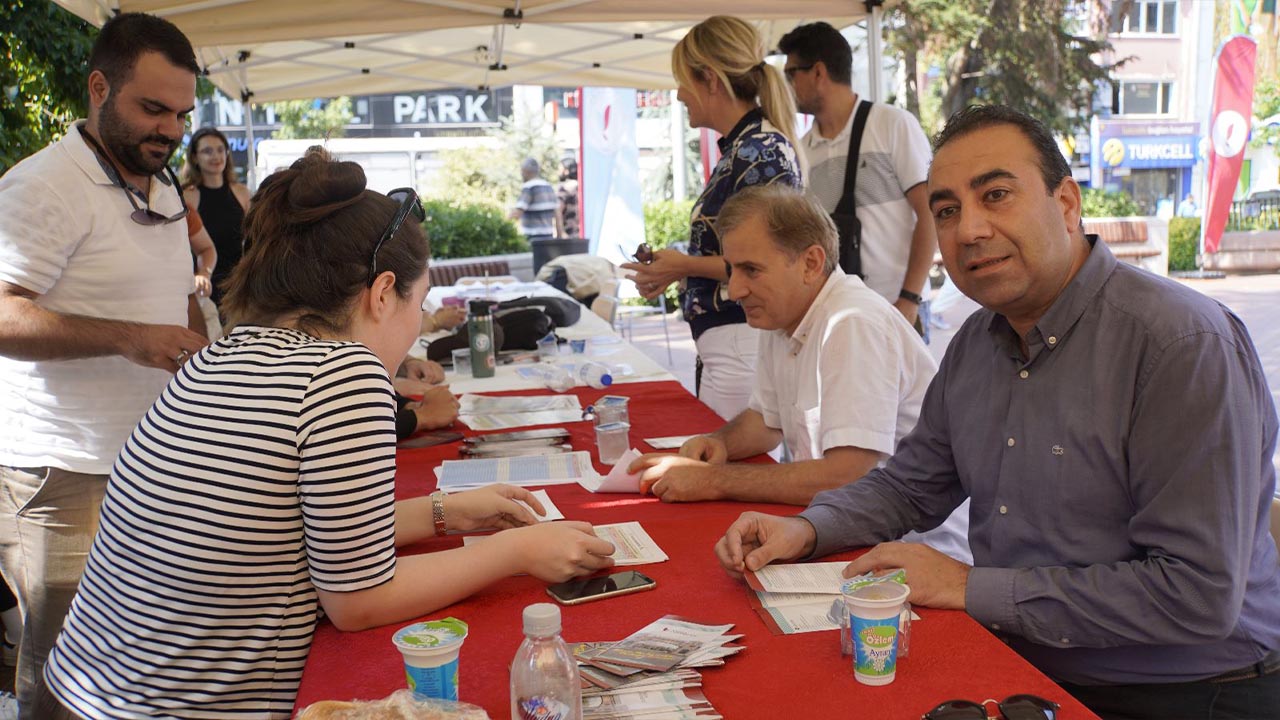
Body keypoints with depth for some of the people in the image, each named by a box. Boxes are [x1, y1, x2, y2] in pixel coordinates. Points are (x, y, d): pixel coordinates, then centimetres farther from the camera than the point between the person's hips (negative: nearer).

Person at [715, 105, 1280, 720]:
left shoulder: (1185, 345, -20)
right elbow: (910, 485, 16)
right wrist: (808, 530, -3)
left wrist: (971, 587, -20)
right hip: (1020, 668, 6)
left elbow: (1198, 595, -24)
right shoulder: (978, 341, 5)